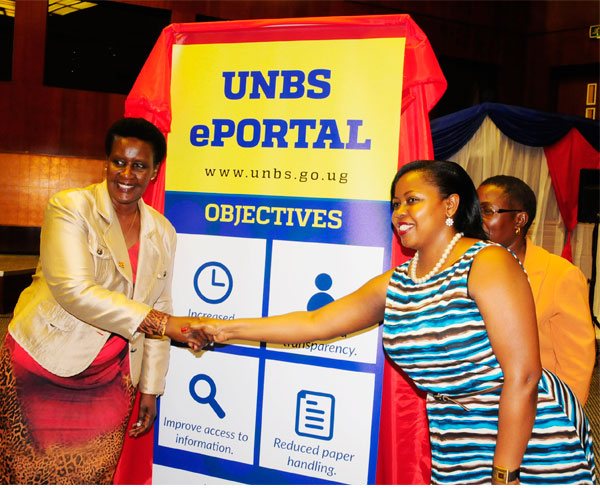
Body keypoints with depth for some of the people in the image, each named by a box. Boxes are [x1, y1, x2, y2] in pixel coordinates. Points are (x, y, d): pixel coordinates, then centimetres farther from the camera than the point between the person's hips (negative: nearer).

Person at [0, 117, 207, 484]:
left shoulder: (163, 233, 7)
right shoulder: (70, 207, -10)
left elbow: (158, 308, 13)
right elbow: (74, 290, -22)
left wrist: (150, 388, 11)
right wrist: (161, 322, -25)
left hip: (108, 381, 4)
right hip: (42, 370, -4)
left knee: (95, 476, 7)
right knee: (32, 475, 4)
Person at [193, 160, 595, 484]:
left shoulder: (488, 264, -14)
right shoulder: (394, 285, 6)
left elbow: (522, 376, -18)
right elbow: (314, 323, 9)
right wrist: (227, 329, 6)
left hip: (531, 438, -6)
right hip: (456, 449, 6)